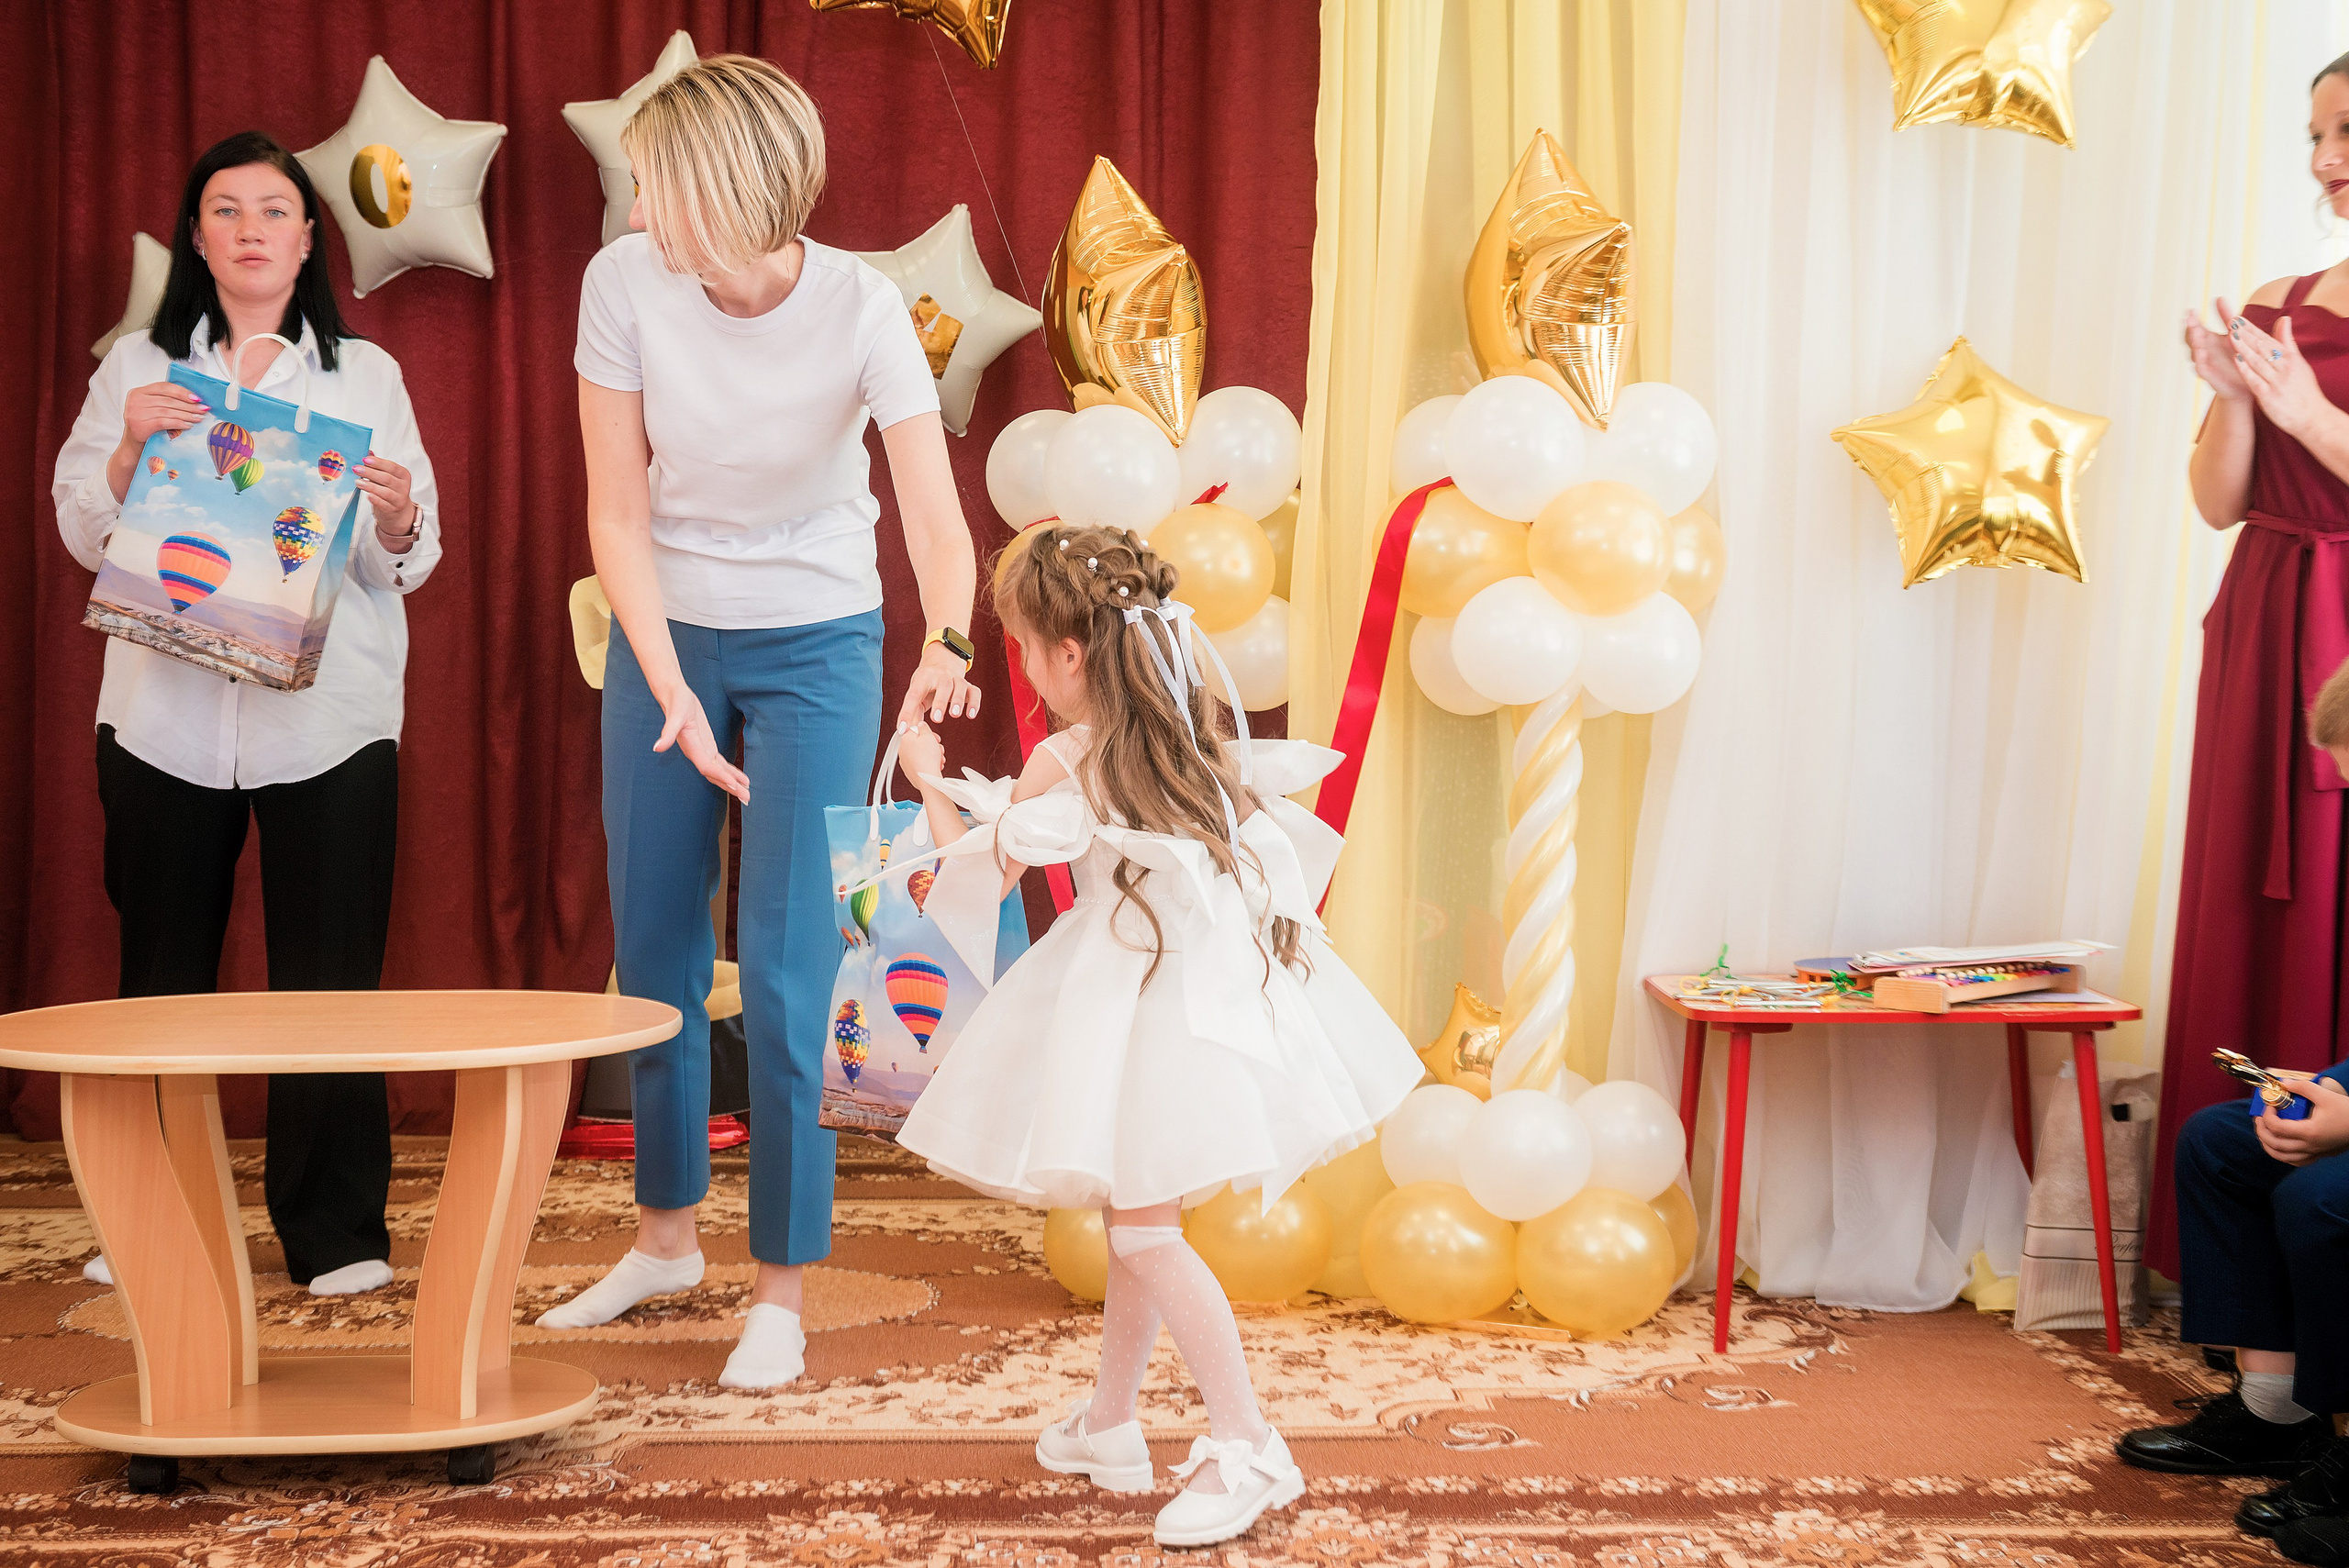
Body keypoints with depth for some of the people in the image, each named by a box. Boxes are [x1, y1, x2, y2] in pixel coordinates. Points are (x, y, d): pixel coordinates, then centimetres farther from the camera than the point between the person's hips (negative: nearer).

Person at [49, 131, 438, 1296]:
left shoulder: (366, 374, 11)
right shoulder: (138, 369, 11)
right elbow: (84, 536, 6)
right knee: (162, 977, 6)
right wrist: (129, 448, -12)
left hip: (327, 717, -1)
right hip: (168, 711, 1)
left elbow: (410, 564, 7)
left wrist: (399, 521, -15)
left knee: (328, 979, -2)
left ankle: (337, 1232, 5)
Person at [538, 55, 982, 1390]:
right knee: (652, 953, 12)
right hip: (665, 636, 3)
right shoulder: (627, 282, -15)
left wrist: (949, 648, -48)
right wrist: (670, 690, -21)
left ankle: (783, 1292, 7)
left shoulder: (861, 307, -21)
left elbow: (938, 513, -28)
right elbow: (619, 511, -12)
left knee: (787, 977, -6)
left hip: (818, 648, -3)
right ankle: (667, 1236, 33)